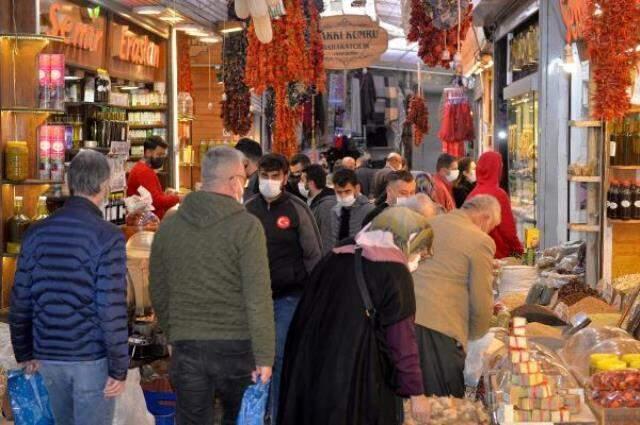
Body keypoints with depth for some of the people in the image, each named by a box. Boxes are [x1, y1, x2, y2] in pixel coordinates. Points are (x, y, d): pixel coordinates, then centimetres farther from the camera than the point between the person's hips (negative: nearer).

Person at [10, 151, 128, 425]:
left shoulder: (37, 233, 2)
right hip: (92, 358, -5)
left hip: (49, 357, 5)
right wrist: (119, 369, -11)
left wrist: (24, 353, 16)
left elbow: (20, 301, 5)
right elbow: (112, 310, -18)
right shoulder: (107, 237, -14)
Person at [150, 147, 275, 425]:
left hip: (186, 349, 3)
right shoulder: (246, 227, -10)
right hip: (236, 346, -3)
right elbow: (258, 298, -14)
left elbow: (158, 293, 11)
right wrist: (264, 355, -10)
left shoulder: (168, 226, 4)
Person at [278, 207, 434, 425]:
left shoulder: (336, 258, 10)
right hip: (356, 376, -6)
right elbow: (402, 339, -10)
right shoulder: (395, 272, -9)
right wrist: (416, 392, -2)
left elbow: (304, 311, 14)